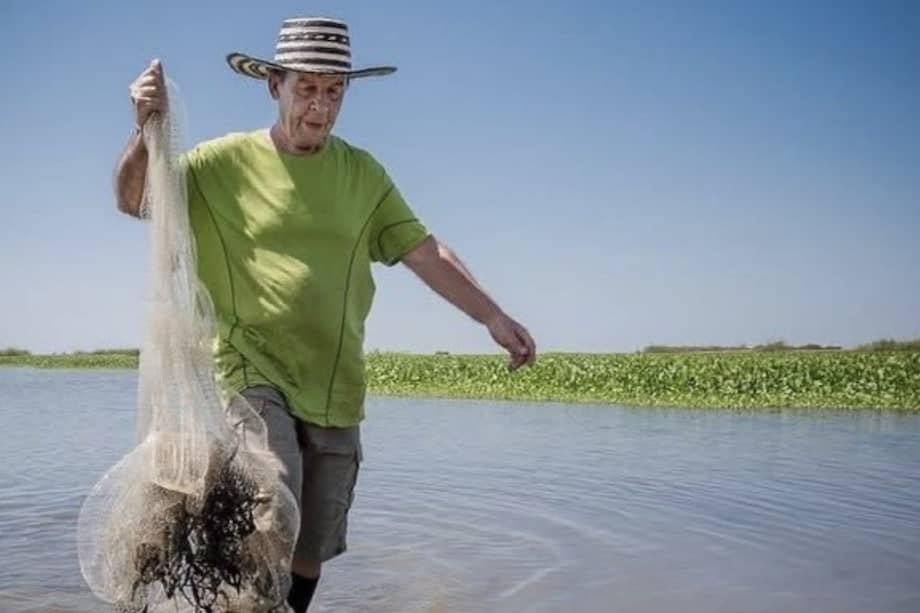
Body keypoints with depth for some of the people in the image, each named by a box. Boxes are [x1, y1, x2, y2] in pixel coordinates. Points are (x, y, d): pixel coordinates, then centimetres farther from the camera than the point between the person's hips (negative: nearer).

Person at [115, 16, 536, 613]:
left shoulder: (363, 173, 7)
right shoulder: (228, 160, -2)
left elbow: (426, 253, 5)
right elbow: (133, 201, -6)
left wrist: (495, 317, -5)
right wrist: (146, 129, -24)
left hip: (334, 392, 4)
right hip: (254, 375, -3)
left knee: (310, 554, 11)